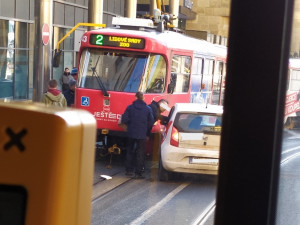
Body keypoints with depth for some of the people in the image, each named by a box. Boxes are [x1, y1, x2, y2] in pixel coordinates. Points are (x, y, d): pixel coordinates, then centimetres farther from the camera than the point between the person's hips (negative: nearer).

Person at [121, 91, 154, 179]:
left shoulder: (130, 107, -5)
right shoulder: (148, 109, -4)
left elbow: (124, 120, -9)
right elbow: (151, 122, -3)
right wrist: (147, 133, 12)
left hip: (131, 133, 1)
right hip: (142, 135, -1)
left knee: (130, 151, 18)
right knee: (140, 154, 5)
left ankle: (129, 170, 21)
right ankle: (138, 173, 1)